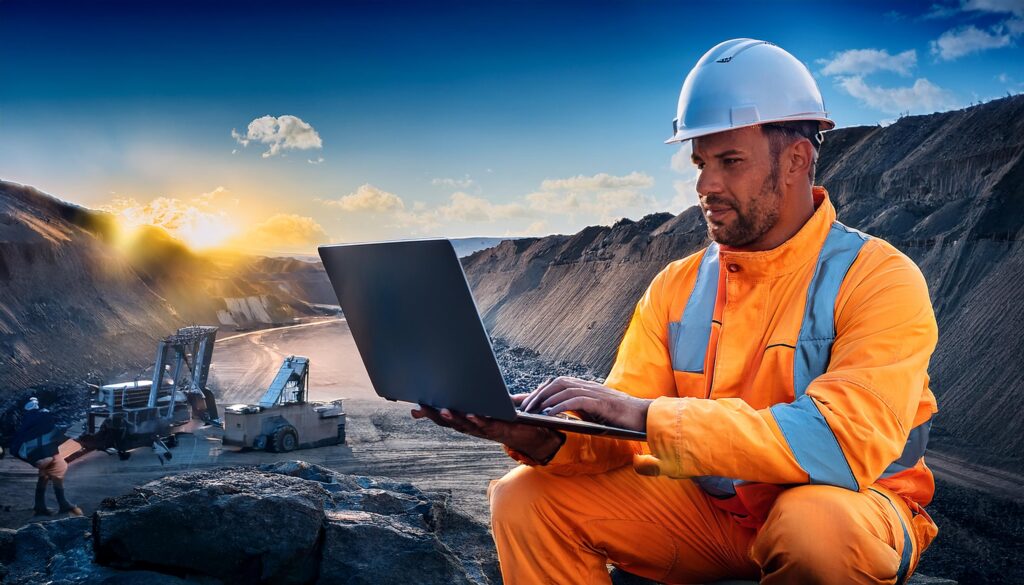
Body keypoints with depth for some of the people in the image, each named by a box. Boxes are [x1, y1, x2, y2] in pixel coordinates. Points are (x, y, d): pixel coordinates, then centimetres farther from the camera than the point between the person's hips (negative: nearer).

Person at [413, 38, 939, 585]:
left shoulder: (878, 279, -16)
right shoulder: (676, 287, 0)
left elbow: (847, 442, -31)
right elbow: (615, 437, -4)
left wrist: (649, 416, -36)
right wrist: (545, 437, -28)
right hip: (708, 506, 4)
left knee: (820, 526, -38)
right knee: (526, 499, -11)